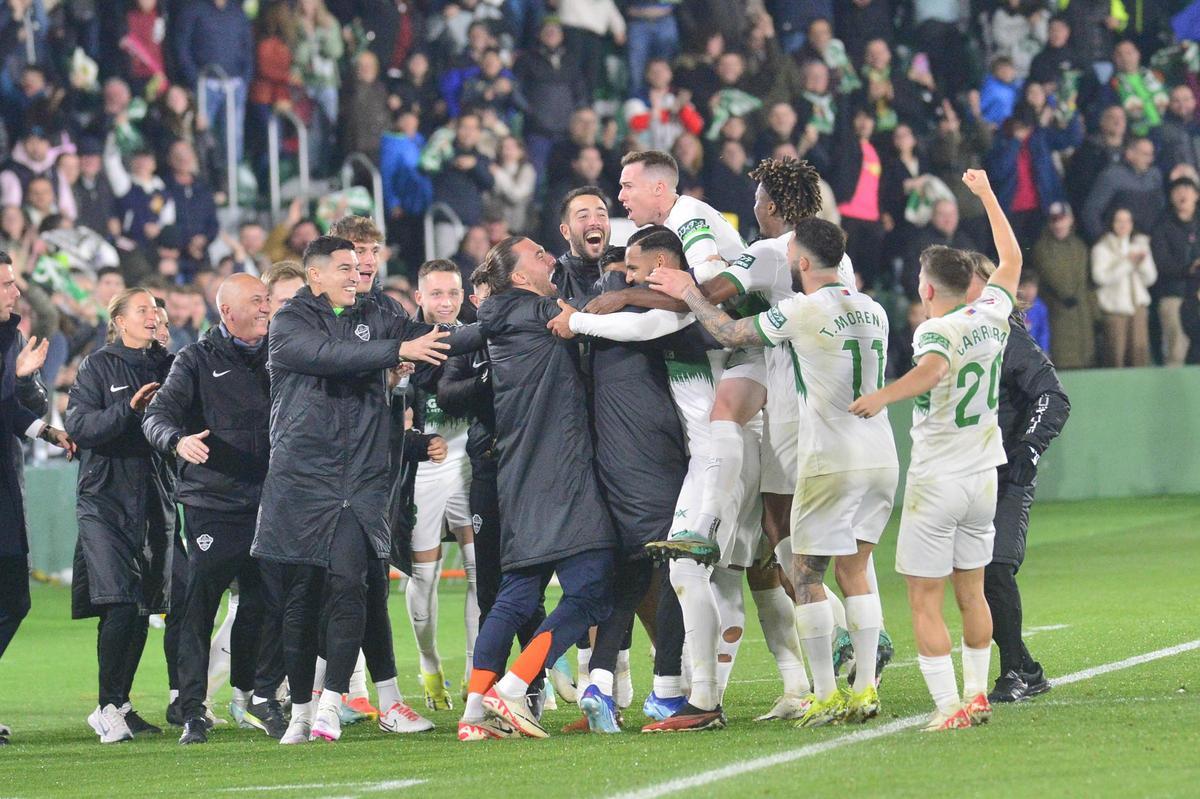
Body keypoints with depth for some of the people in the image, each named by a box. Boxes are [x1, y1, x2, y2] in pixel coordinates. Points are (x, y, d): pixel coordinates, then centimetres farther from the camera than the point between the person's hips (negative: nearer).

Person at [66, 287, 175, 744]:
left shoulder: (167, 366, 12)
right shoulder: (98, 367, 0)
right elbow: (79, 427, -11)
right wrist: (129, 408, -21)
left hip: (155, 498, 5)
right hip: (106, 498, -5)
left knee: (144, 607, 4)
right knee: (121, 604, -14)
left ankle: (120, 705, 12)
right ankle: (108, 707, -8)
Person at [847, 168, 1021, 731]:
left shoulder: (935, 332, -16)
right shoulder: (991, 316, 2)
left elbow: (934, 369, -40)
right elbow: (1011, 259, 20)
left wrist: (881, 397, -47)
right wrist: (986, 194, 29)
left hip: (936, 484, -7)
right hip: (983, 478, 7)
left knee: (925, 603, -3)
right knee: (971, 593, 18)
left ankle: (949, 706, -10)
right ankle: (977, 695, 23)